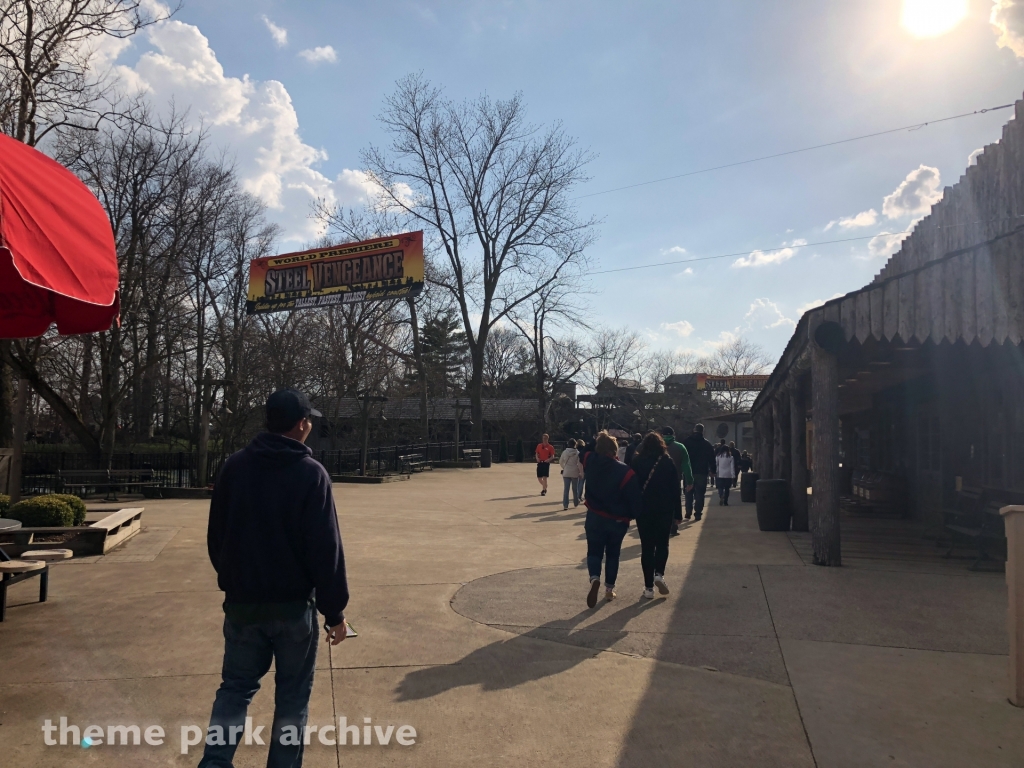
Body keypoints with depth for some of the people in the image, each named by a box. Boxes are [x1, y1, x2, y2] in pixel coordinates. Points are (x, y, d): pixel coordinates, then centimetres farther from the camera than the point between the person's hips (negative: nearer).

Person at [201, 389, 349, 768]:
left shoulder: (235, 466, 0)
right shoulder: (310, 473, -14)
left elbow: (216, 535, 9)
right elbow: (326, 549, -15)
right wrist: (334, 610, -7)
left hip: (242, 601, 4)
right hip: (294, 603, -4)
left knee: (235, 686, 17)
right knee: (292, 694, 11)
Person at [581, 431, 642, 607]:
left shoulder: (590, 462, -10)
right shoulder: (626, 472, -21)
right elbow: (634, 499, -15)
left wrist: (599, 440, 7)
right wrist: (632, 515, 3)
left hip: (594, 517, 1)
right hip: (618, 520, -1)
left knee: (594, 551, 11)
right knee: (613, 554, 18)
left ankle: (594, 578, -16)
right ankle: (609, 588, 24)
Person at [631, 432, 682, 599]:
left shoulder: (637, 462, -2)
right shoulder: (668, 462, -1)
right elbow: (676, 489, -1)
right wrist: (678, 512, 4)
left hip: (643, 510, 0)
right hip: (665, 510, 0)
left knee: (647, 547, 6)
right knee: (662, 544, 16)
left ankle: (649, 587, 5)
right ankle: (659, 574, -8)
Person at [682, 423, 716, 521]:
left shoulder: (686, 442, 3)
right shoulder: (706, 444, 1)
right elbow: (712, 458, 0)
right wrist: (712, 469, 7)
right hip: (702, 472, -1)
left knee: (689, 493, 12)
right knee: (699, 494, 3)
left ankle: (688, 512, 6)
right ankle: (697, 513, -1)